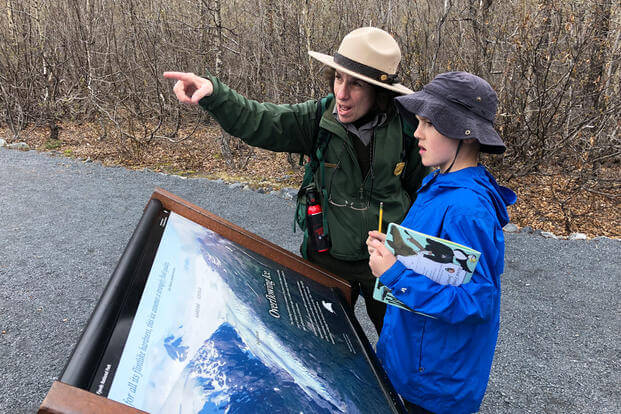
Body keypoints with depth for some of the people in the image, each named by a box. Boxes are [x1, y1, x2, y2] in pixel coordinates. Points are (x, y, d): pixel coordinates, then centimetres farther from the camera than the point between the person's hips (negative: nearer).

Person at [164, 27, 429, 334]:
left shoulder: (406, 129, -15)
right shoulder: (320, 118, -13)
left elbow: (424, 192, -2)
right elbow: (257, 122, -23)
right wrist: (212, 93, -41)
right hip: (328, 258, 1)